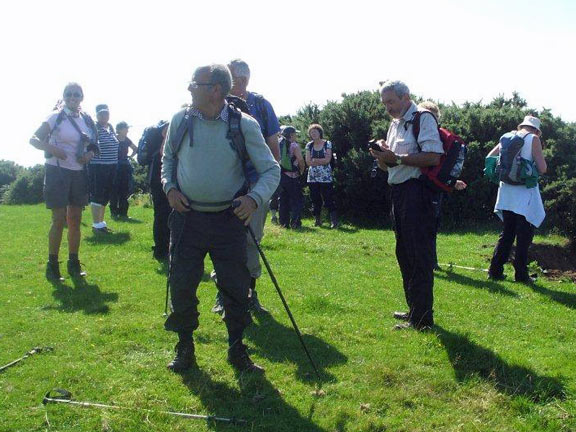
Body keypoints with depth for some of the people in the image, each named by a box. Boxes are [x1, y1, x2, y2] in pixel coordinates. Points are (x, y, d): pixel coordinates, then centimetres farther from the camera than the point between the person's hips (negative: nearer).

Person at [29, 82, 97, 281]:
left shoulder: (86, 119, 8)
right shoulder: (56, 117, -6)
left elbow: (92, 145, 19)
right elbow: (34, 139, -5)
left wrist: (90, 154, -2)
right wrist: (51, 149, -22)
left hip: (79, 173, 5)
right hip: (58, 171, -5)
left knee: (75, 220, 9)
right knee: (59, 220, -5)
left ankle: (74, 263, 19)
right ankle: (52, 265, 4)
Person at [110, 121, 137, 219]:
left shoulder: (127, 140, 9)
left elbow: (135, 149, 25)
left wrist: (130, 156, 10)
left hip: (126, 167, 6)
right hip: (115, 166, -6)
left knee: (125, 190, 5)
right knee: (114, 190, -4)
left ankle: (123, 212, 11)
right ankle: (114, 212, 4)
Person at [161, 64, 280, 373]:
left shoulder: (244, 125, -7)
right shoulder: (180, 121, 1)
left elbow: (271, 170, -4)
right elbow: (168, 158, 18)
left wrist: (255, 198, -21)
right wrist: (169, 187, 0)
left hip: (229, 219, -2)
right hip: (187, 217, 2)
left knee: (235, 286, 4)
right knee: (181, 284, 4)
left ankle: (236, 348, 23)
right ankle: (184, 347, 24)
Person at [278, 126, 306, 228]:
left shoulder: (279, 144, 8)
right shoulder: (294, 145, -9)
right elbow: (301, 161, -14)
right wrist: (301, 171, 3)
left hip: (280, 176, 6)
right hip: (292, 177, -6)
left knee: (283, 200, 12)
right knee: (297, 200, 2)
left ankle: (284, 222, 12)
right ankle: (295, 222, -3)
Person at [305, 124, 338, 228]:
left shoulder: (327, 144, 1)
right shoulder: (309, 145, 10)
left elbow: (328, 160, -9)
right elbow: (308, 162, 1)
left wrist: (315, 160, -6)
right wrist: (322, 161, -7)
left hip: (325, 177, -3)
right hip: (313, 177, 3)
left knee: (328, 199, -8)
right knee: (315, 200, 6)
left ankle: (334, 221, -9)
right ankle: (317, 220, 14)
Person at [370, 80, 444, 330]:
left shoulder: (423, 120, -8)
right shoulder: (394, 124, 19)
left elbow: (433, 157, -21)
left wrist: (396, 158, -20)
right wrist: (382, 157, 0)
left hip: (417, 192, -10)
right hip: (399, 193, 10)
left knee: (419, 255, -7)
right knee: (404, 254, 16)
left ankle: (422, 319, -2)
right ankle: (414, 309, 28)